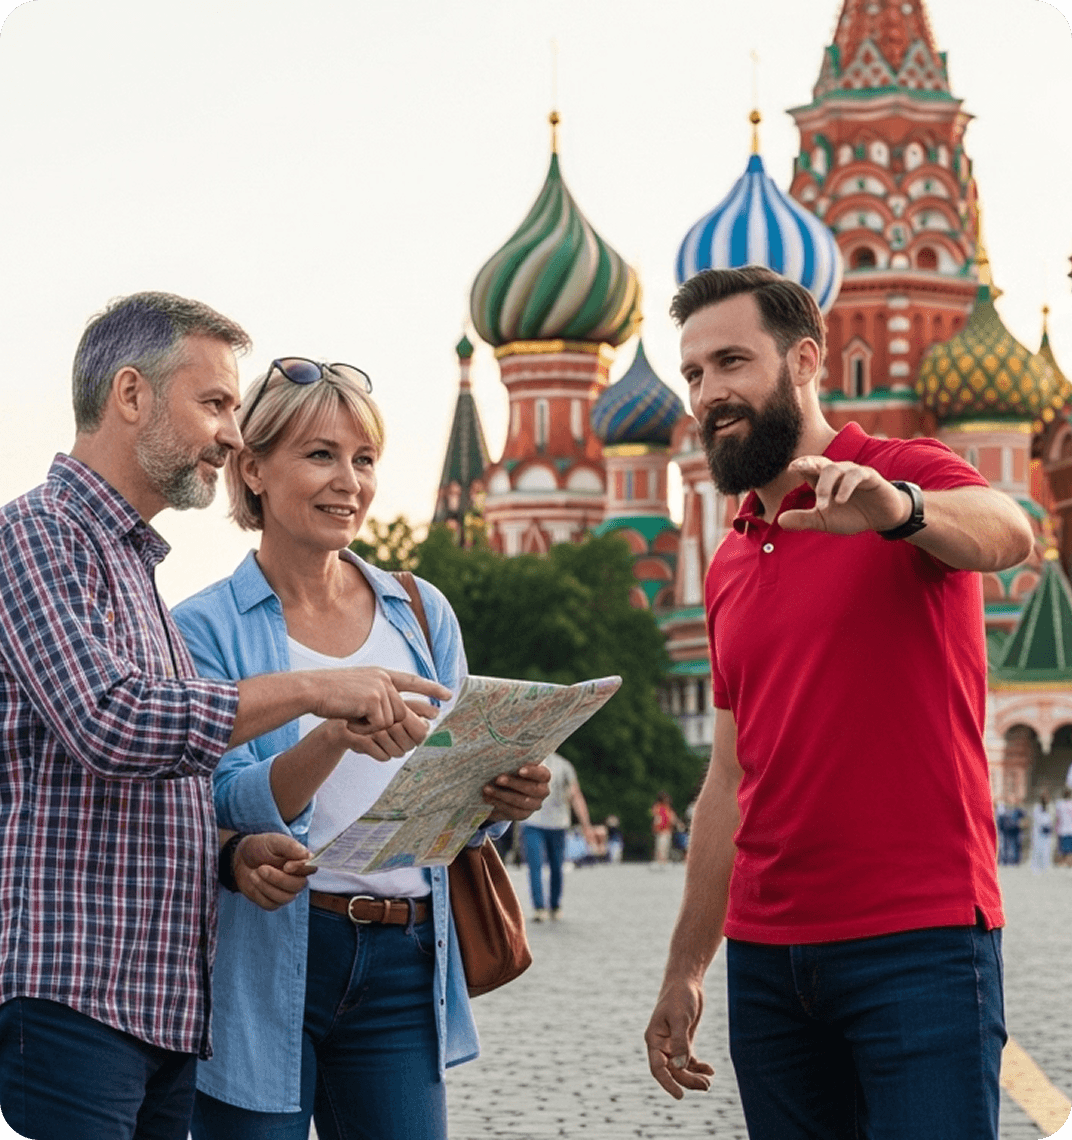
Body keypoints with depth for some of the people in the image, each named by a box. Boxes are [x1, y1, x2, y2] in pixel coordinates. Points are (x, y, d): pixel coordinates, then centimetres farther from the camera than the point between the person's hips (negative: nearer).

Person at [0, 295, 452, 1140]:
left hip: (166, 1006, 9)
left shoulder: (135, 564, 24)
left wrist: (232, 855, 7)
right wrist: (307, 689, -16)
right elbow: (108, 723, -21)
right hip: (71, 995, -9)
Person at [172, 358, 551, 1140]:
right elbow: (228, 807, -12)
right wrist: (334, 733, -30)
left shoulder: (422, 613, 11)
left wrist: (502, 799, -9)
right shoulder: (206, 628, -1)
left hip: (402, 963, 3)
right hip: (262, 959, -3)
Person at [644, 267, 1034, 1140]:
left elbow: (1005, 533, -25)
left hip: (918, 938, -6)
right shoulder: (730, 568, 17)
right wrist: (686, 968, 18)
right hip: (766, 955, 6)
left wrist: (898, 509, -47)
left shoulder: (910, 476, -1)